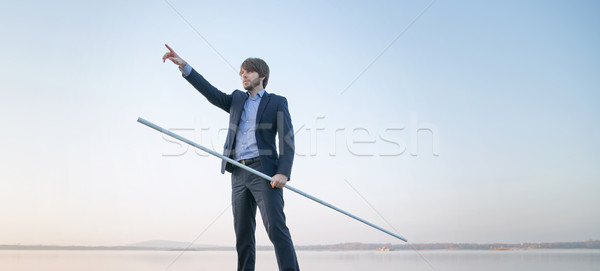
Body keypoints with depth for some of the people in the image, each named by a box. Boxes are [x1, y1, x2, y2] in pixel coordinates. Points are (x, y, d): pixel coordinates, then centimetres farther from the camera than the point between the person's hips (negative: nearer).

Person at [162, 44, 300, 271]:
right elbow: (210, 92, 10)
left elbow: (287, 140, -2)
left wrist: (283, 173, -16)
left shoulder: (277, 102, 7)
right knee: (243, 233, 5)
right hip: (239, 174, 5)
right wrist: (183, 65, 1)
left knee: (276, 228, -14)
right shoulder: (237, 99, 23)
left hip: (264, 171, -5)